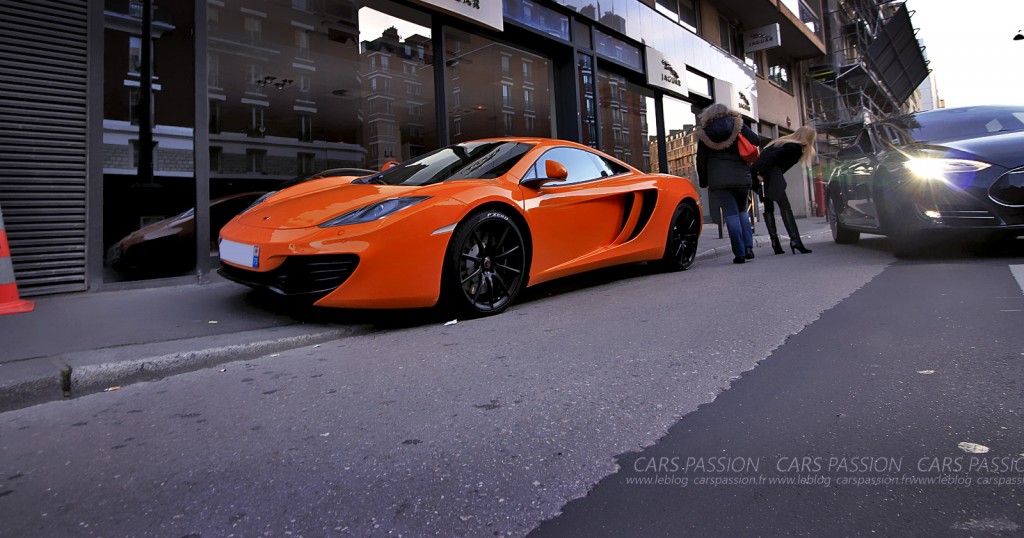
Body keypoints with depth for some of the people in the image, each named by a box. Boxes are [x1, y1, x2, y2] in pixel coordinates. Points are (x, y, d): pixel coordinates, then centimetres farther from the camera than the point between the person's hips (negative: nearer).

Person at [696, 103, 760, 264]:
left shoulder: (704, 132, 7)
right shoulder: (738, 125, 9)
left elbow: (701, 160, 5)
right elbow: (755, 140, -2)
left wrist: (703, 182, 13)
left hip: (718, 180, -2)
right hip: (741, 177, 2)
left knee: (731, 214, -2)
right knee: (742, 211, 17)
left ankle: (740, 253, -6)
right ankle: (748, 247, 5)